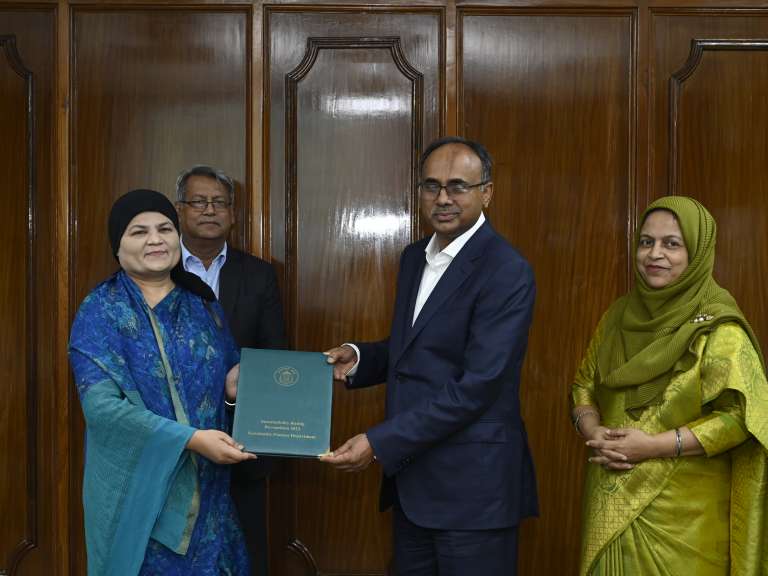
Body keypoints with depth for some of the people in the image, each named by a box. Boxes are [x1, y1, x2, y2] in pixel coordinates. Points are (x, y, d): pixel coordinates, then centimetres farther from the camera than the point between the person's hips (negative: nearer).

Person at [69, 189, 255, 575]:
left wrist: (233, 387, -8)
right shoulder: (101, 310, -8)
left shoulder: (202, 304, 7)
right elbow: (101, 404, -18)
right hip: (136, 488, -4)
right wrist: (191, 439, -25)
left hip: (204, 488, 5)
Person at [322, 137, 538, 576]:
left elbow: (476, 387, -22)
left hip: (473, 482, -7)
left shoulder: (507, 272, -17)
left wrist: (379, 443, -23)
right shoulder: (415, 258, 10)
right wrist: (359, 358, -1)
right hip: (411, 473, 8)